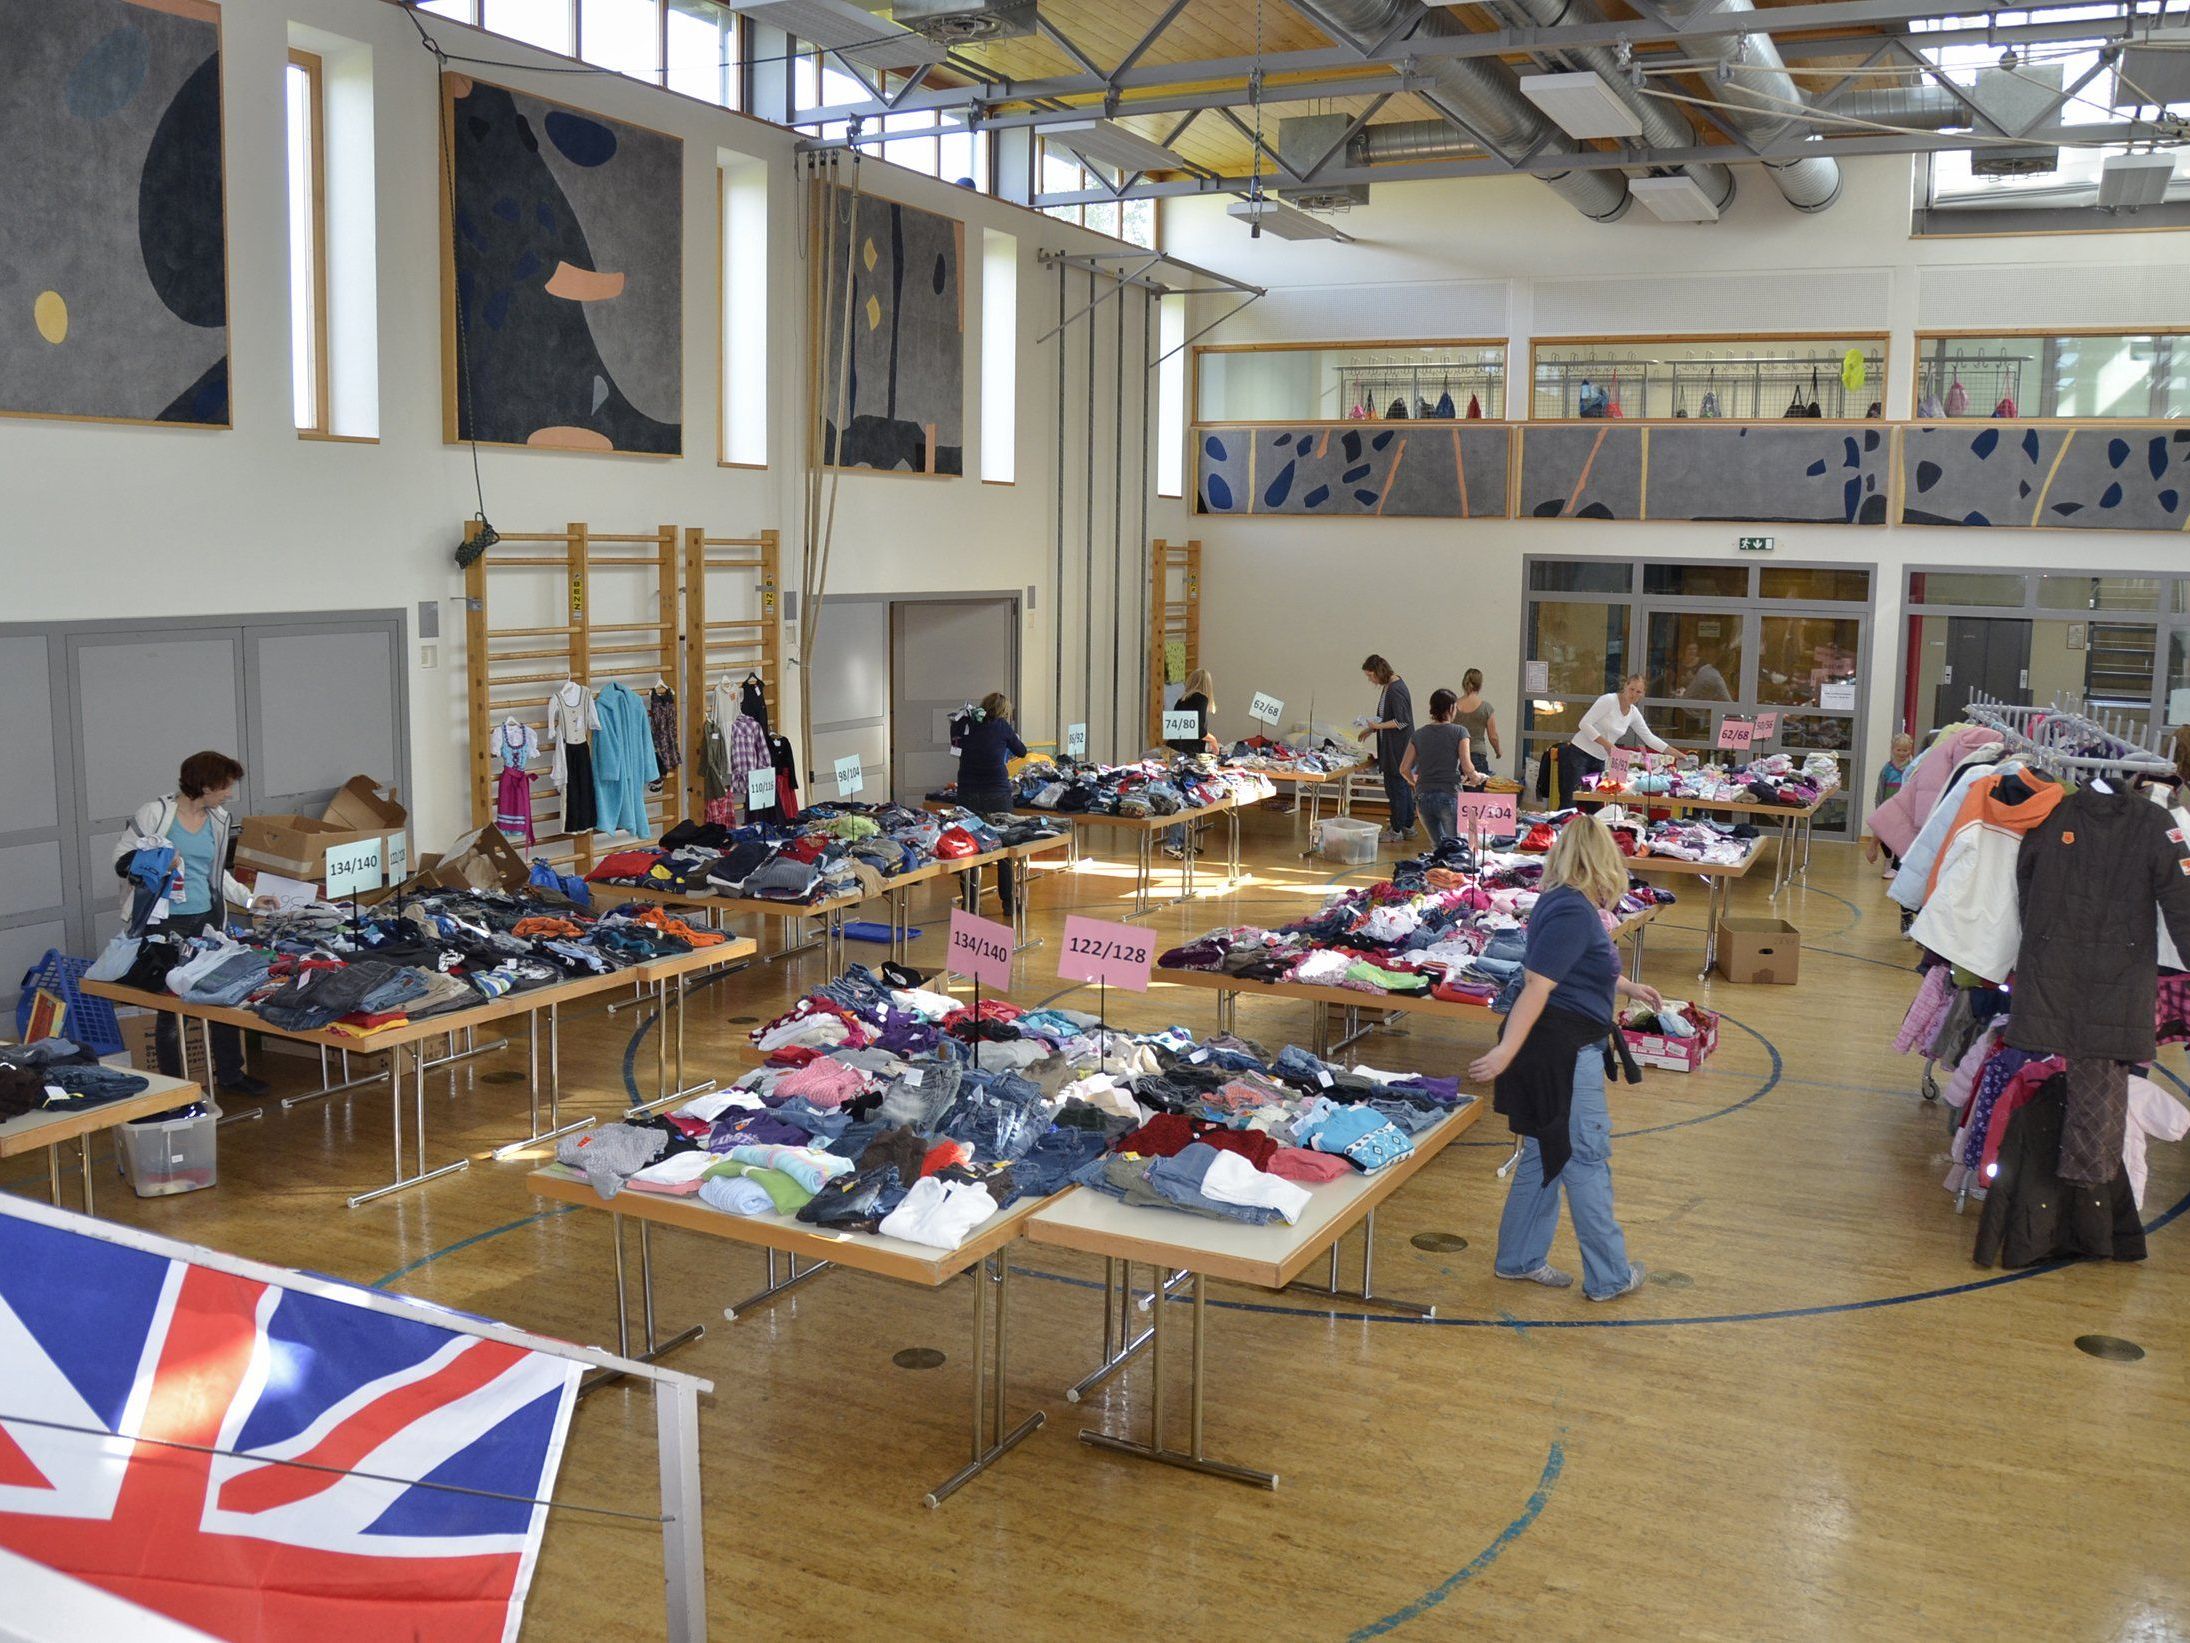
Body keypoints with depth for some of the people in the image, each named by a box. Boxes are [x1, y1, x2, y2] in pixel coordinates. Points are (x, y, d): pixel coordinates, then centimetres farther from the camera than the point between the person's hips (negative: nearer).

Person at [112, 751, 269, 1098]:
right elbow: (121, 859, -5)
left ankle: (230, 1075, 22)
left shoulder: (218, 819, 10)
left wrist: (249, 899, 19)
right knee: (171, 1007, 0)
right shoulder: (156, 814, -9)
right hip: (167, 923, -6)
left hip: (208, 919, 6)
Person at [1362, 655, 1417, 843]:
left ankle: (1397, 831, 1)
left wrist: (1378, 726, -17)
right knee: (1404, 785, 16)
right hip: (1394, 747, 10)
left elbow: (1402, 721, -23)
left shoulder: (1395, 690, -20)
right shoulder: (1389, 686, 11)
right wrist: (1372, 728, 14)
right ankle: (1408, 826, 24)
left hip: (1397, 748, -10)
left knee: (1395, 786, -4)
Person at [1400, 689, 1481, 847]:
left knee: (1439, 845, 16)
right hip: (1449, 796, -4)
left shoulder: (1419, 734, 9)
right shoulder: (1459, 732, -2)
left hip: (1423, 797, 4)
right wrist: (1475, 778, 11)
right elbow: (1467, 767, -9)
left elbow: (1404, 769, 6)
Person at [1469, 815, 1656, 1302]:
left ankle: (1519, 1259, 28)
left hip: (1561, 1049, 10)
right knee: (1587, 1161, 2)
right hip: (1564, 1051, -10)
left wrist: (1629, 988, 44)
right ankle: (1609, 1276, 14)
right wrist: (1507, 1052, -28)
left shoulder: (1563, 904, 11)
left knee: (1545, 1154, 18)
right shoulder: (1574, 912, -21)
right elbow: (1537, 985, -26)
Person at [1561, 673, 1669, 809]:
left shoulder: (1634, 713, 8)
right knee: (1569, 802, -13)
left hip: (1599, 760, 7)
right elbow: (1584, 724, -18)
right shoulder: (1609, 700, -13)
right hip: (1579, 753, -7)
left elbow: (1649, 738, 16)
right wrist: (1606, 744, -22)